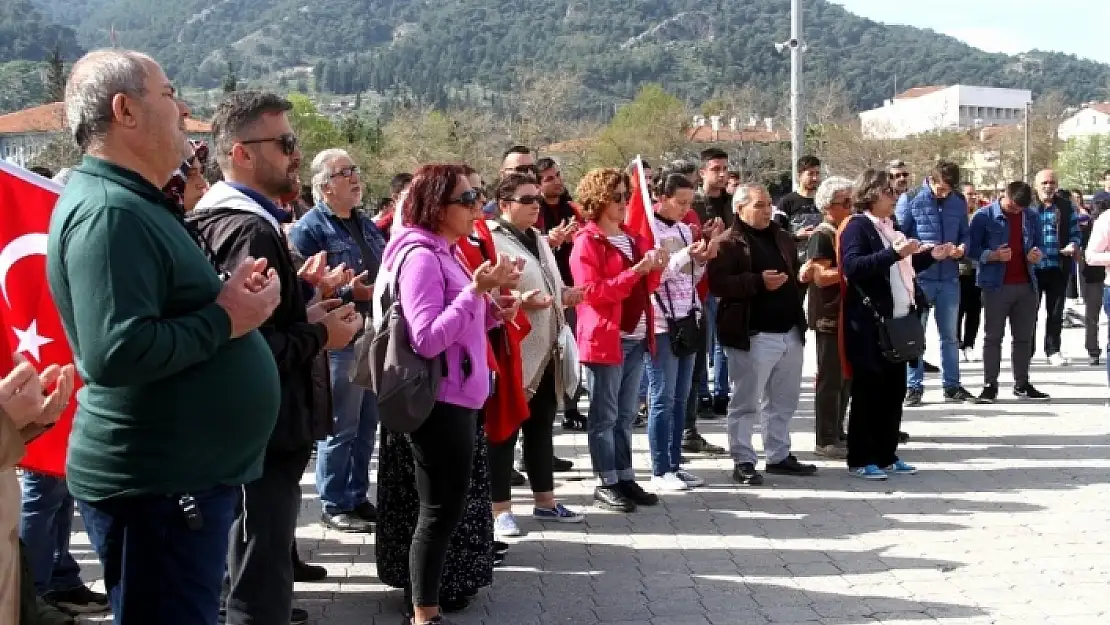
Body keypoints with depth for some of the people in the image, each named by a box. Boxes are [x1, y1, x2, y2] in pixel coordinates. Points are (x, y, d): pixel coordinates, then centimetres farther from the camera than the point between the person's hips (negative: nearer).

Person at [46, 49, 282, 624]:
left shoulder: (134, 203, 14)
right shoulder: (109, 212, -21)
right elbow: (115, 352, -31)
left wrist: (227, 296, 3)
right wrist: (225, 320, -20)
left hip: (182, 472, 11)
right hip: (156, 485, -10)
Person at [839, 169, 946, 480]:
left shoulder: (888, 226, 17)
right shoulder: (856, 226, -10)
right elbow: (852, 267, -27)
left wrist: (930, 256, 15)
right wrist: (894, 252, -31)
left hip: (897, 322, 9)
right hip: (869, 325, -9)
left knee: (894, 389, 11)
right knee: (868, 390, -3)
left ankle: (887, 456, 20)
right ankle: (860, 460, 5)